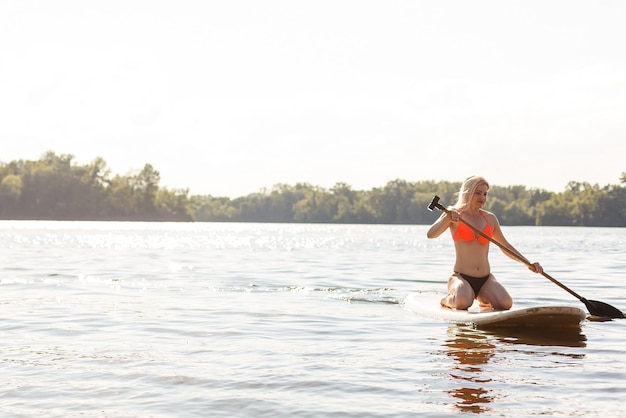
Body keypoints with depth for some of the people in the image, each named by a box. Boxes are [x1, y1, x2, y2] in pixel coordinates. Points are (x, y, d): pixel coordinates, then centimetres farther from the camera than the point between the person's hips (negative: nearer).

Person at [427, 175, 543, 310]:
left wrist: (528, 264, 11)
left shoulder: (490, 218, 12)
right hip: (461, 277, -4)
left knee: (506, 303, -23)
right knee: (463, 302, -36)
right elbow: (430, 234, -14)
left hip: (486, 279, 4)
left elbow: (506, 247, 22)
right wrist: (448, 218, -31)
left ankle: (483, 298, 12)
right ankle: (448, 300, 2)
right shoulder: (454, 214, 0)